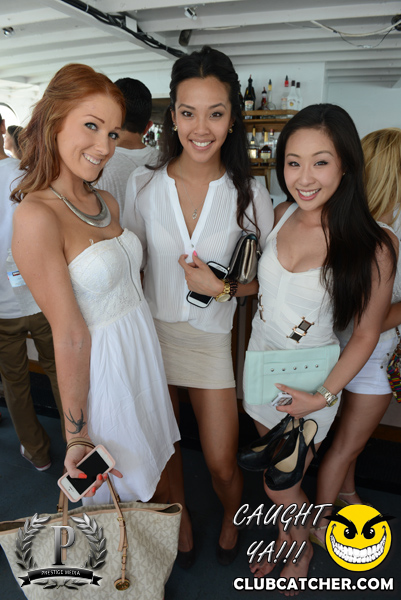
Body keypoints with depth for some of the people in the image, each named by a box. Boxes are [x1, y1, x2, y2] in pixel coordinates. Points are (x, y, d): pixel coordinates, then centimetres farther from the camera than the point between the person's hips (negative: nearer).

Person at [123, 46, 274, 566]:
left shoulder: (250, 194, -8)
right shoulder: (143, 185, -5)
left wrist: (223, 288, -18)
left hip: (212, 335, -1)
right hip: (150, 330, 2)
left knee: (223, 466, 10)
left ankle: (232, 519, 47)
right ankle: (181, 517, 52)